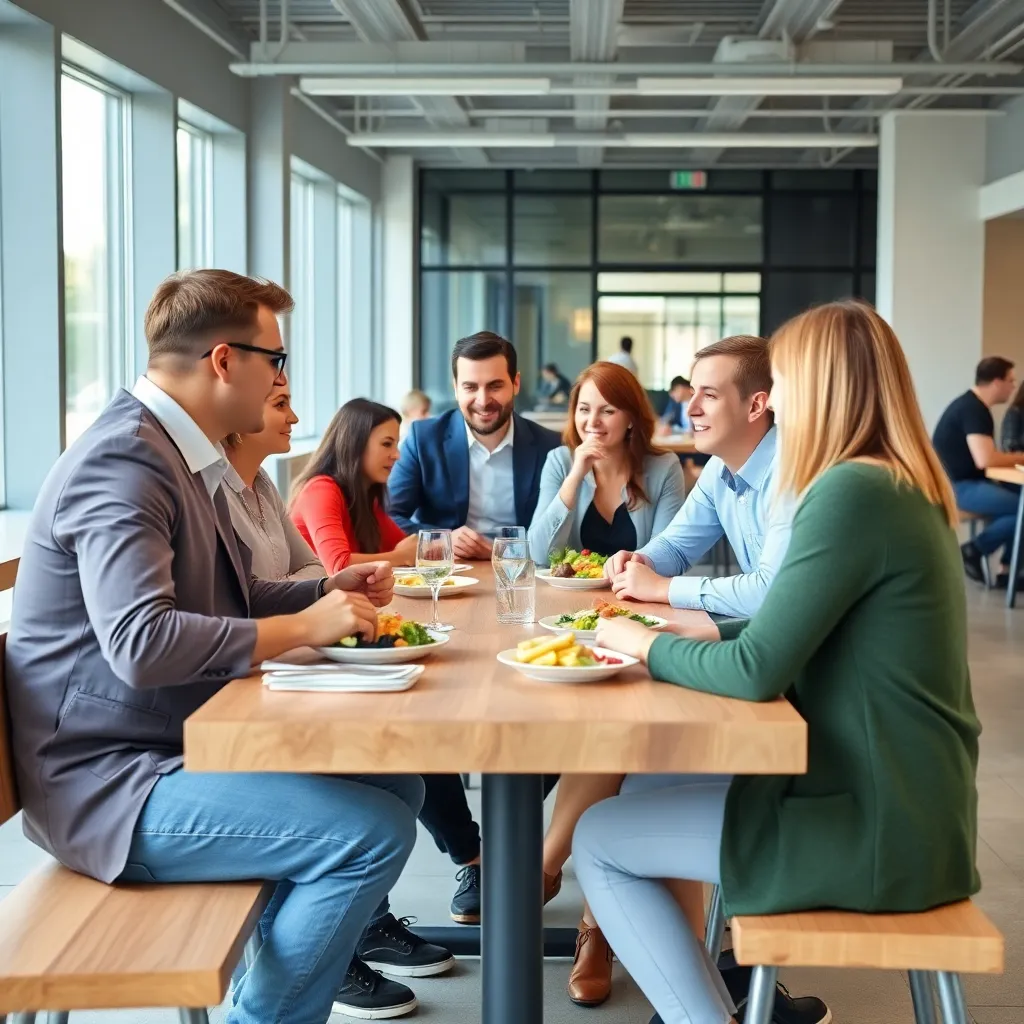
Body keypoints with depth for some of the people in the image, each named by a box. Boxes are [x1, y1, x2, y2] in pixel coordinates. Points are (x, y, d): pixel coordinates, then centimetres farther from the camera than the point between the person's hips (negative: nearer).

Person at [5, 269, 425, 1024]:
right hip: (110, 781, -10)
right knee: (374, 832, -20)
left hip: (180, 745, 10)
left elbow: (225, 599, 22)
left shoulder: (180, 453, 10)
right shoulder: (123, 461, -21)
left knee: (395, 782, 8)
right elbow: (141, 643, -32)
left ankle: (328, 945, 24)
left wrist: (327, 589, 6)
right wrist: (303, 628, -22)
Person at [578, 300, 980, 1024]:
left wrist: (644, 644, -5)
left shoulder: (852, 493, -21)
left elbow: (756, 673, -22)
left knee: (599, 841, 0)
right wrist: (696, 631, 6)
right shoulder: (903, 488, 9)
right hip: (902, 803, 9)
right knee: (645, 784, 19)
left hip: (876, 828, -9)